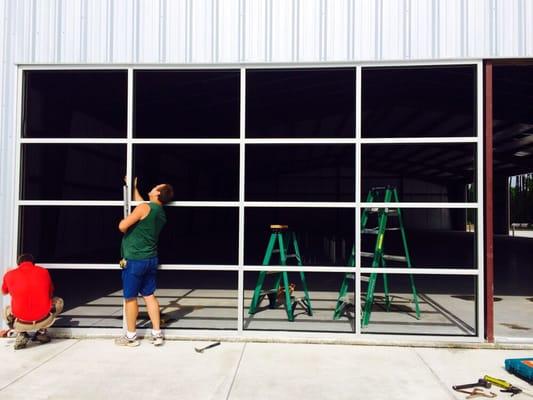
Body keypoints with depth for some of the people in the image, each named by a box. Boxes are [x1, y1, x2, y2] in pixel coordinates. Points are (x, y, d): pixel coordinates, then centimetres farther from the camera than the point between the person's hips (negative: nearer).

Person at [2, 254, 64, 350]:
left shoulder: (9, 274, 6)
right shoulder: (44, 272, 7)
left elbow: (4, 292, 29)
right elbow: (50, 294, 24)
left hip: (21, 324, 1)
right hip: (42, 321, 0)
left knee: (6, 310, 35)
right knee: (58, 302, 30)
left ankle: (21, 335, 11)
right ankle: (41, 332, 20)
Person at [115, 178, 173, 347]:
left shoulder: (144, 208, -16)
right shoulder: (161, 213, 10)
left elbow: (122, 226, -19)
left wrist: (127, 228, 4)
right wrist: (133, 187, 36)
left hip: (134, 260, -7)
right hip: (151, 259, 7)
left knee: (130, 297, 5)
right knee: (149, 295, 12)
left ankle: (131, 336, 16)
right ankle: (157, 334, 13)